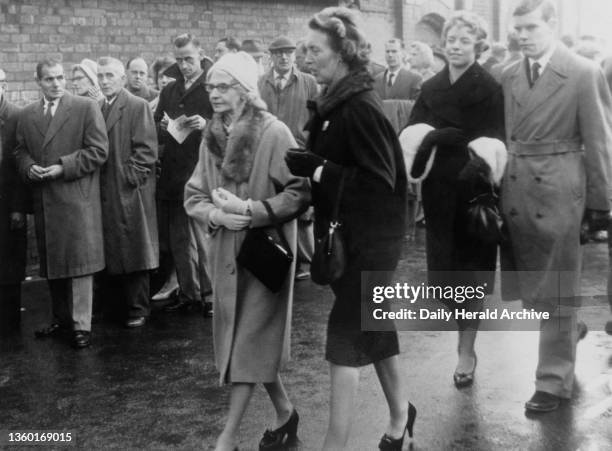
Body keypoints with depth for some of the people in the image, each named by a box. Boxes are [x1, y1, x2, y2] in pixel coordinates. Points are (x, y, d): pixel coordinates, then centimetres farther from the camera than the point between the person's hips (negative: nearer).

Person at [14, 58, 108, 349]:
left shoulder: (86, 107, -2)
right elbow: (20, 151, 18)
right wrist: (29, 167, -4)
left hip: (77, 198, -5)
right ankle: (61, 319, 25)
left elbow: (98, 150, -8)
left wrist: (62, 167, -14)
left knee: (80, 261, -4)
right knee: (51, 263, 12)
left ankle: (82, 325, 1)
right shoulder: (27, 115, 13)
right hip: (43, 202, 5)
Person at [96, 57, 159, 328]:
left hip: (129, 192, -6)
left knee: (134, 252, 1)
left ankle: (138, 309, 11)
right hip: (103, 192, 6)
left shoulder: (138, 107, -6)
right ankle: (114, 305, 22)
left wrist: (130, 177, -15)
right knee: (110, 252, 11)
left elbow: (146, 149, -11)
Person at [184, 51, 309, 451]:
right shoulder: (211, 137, 6)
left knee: (250, 342, -2)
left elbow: (300, 192, -15)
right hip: (225, 250, 7)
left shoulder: (274, 133, -13)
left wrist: (251, 210, -22)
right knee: (238, 337, 13)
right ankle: (285, 415, 30)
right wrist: (217, 214, -14)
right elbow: (194, 196, 7)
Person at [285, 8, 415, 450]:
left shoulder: (361, 108, -20)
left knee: (346, 338, -5)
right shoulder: (338, 102, 8)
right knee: (373, 329, 19)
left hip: (369, 241, -9)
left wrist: (316, 169, -22)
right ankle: (400, 416, 37)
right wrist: (311, 165, -1)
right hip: (351, 236, 9)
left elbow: (380, 180, -23)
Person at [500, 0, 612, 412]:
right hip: (516, 191, 5)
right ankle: (567, 328, 43)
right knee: (527, 284, 14)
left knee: (556, 291, 4)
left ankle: (555, 382, 16)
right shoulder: (509, 76, 7)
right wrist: (499, 185, 4)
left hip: (558, 193, -5)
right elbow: (505, 134, 8)